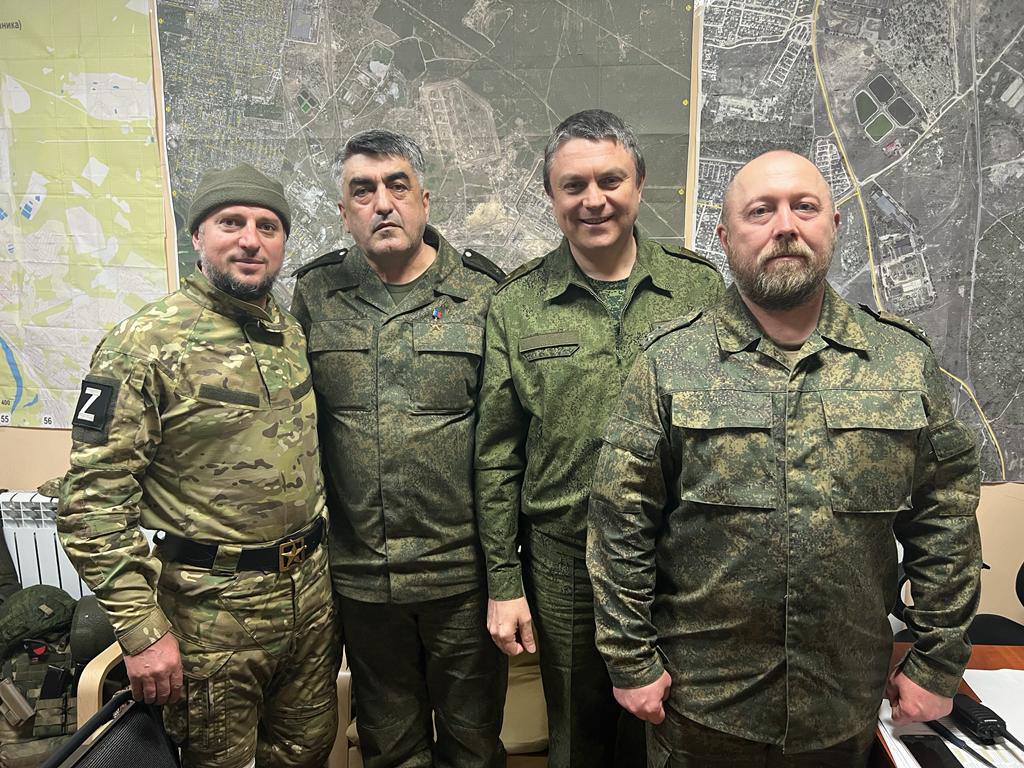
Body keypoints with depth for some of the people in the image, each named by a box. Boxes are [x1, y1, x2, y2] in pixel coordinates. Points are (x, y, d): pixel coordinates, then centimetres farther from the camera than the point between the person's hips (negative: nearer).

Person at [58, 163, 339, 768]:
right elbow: (94, 501, -15)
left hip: (311, 594, 6)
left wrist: (324, 564, 14)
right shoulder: (145, 344, -14)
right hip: (212, 611, -5)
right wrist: (142, 630, -16)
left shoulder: (294, 332, 5)